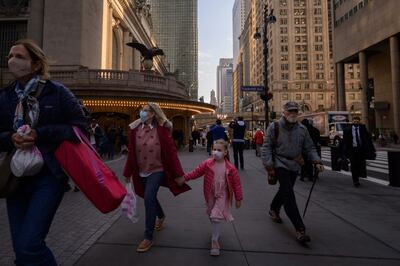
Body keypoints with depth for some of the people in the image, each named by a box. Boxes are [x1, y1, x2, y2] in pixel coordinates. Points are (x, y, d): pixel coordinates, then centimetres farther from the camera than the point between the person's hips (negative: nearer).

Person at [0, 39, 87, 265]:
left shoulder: (57, 92, -4)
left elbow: (79, 126, -8)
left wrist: (40, 134, -17)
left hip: (49, 175, -5)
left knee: (28, 245, -10)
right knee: (20, 247, 12)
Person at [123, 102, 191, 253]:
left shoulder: (161, 129, -15)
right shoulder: (135, 129, -5)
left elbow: (171, 152, -14)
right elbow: (131, 152, 1)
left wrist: (178, 173, -14)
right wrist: (128, 172, 6)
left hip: (157, 170, -5)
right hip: (141, 171, 5)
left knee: (148, 199, -13)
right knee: (150, 197, 21)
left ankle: (148, 237, 5)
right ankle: (160, 216, 53)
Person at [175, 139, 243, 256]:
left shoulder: (230, 168, -18)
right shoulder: (207, 163, -13)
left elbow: (236, 183, -10)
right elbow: (196, 172, -6)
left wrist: (238, 198, -6)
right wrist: (184, 178, -13)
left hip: (222, 195, -3)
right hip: (210, 195, 4)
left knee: (216, 217, -9)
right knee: (211, 216, 21)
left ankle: (215, 241, 8)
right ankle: (216, 233, 48)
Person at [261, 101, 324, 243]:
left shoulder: (302, 129, 3)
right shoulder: (274, 127, -10)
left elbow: (309, 148, 10)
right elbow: (267, 148, -9)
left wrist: (316, 161, -5)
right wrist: (269, 167, -13)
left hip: (294, 166, 6)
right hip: (280, 164, -5)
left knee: (285, 190, 20)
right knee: (289, 195, -12)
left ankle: (273, 210, 47)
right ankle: (300, 229, -8)